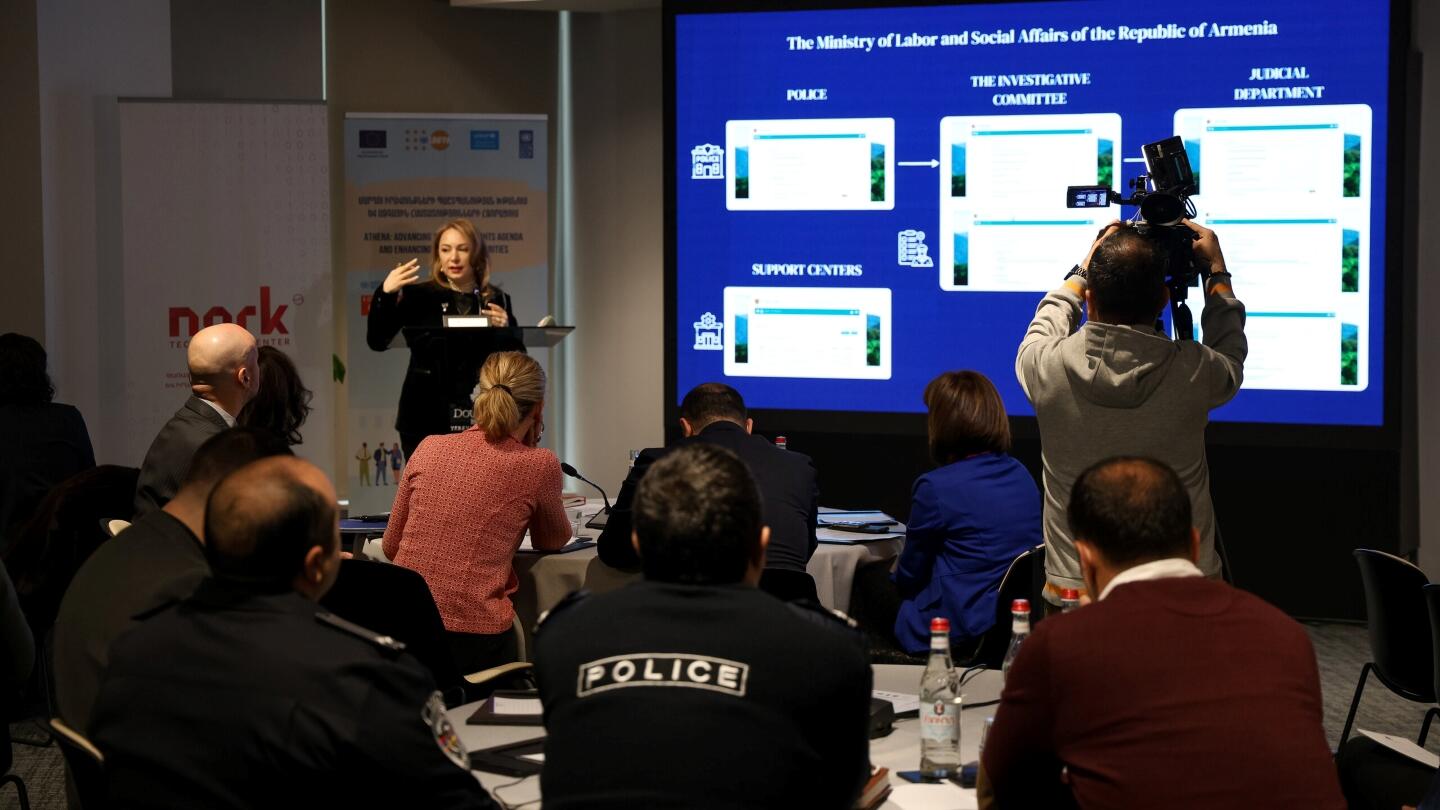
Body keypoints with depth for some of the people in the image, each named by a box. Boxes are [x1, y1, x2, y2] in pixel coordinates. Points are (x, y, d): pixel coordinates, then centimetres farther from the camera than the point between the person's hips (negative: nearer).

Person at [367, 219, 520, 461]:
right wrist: (385, 293, -16)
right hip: (425, 420, -1)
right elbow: (377, 341, -5)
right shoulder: (418, 295, 2)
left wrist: (505, 329, -9)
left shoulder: (496, 300, 7)